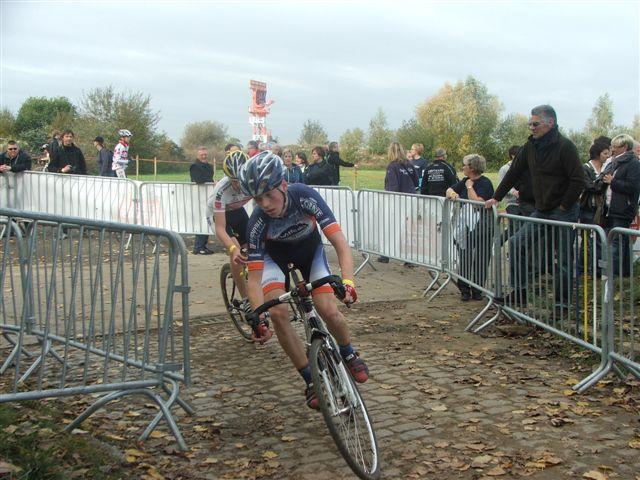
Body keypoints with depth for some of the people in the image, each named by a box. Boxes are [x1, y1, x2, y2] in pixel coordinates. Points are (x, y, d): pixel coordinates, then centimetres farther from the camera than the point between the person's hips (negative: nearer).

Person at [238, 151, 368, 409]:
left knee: (329, 312, -19)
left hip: (310, 250, 0)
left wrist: (347, 282, -53)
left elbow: (341, 244, -38)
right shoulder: (257, 223, -31)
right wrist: (257, 315, -42)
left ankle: (349, 354, 15)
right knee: (278, 314, -23)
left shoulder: (305, 197, -35)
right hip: (276, 255, 1)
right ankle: (311, 380, -6)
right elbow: (254, 277, -28)